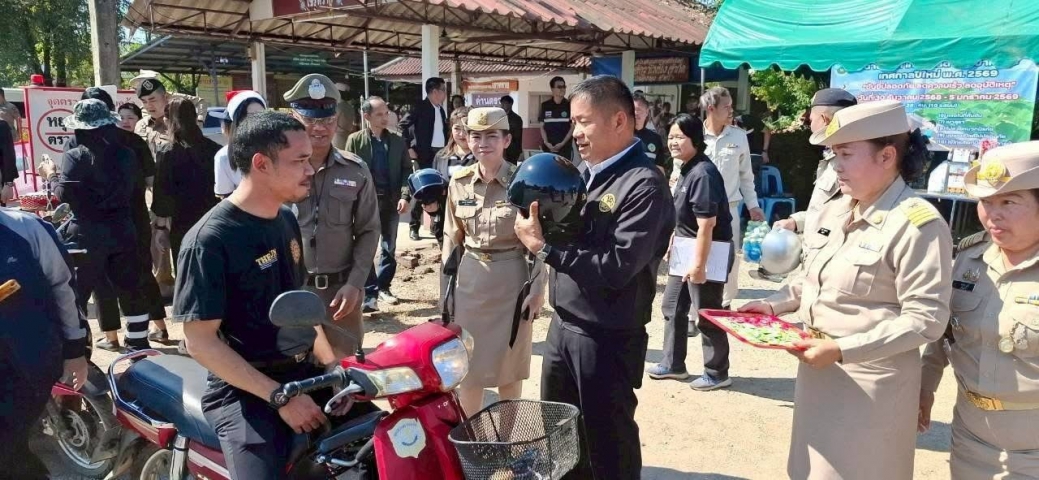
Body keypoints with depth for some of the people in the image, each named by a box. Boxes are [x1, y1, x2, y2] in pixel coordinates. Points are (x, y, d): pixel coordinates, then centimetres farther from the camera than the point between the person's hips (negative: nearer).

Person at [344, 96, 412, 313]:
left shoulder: (397, 141, 5)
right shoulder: (355, 140, -2)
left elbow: (407, 170, 4)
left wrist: (405, 195, -11)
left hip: (391, 201, 3)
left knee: (389, 248, 13)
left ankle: (383, 287, 27)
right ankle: (369, 293, 2)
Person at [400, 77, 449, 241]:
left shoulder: (441, 109, 14)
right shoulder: (420, 107, -6)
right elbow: (403, 125, -11)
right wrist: (409, 148, -14)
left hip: (441, 154, 6)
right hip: (425, 154, -6)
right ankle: (414, 226, 4)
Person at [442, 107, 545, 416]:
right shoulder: (459, 182, 1)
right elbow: (452, 238, 9)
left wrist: (537, 289, -10)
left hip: (512, 281, -3)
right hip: (470, 281, 3)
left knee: (509, 363, 11)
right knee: (468, 363, 10)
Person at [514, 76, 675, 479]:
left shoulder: (644, 185, -17)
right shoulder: (581, 172, 7)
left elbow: (617, 267, -25)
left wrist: (544, 248, -21)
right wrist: (542, 213, -8)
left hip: (607, 338, -7)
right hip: (562, 325, 7)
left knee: (608, 447, 11)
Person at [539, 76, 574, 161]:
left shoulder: (570, 105, 2)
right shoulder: (545, 106, 6)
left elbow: (573, 127, 1)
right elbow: (542, 127, 8)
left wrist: (563, 143, -8)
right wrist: (546, 142, -6)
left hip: (565, 147, -1)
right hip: (547, 147, 1)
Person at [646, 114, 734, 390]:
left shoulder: (703, 174, -21)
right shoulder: (687, 170, 9)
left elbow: (706, 225, -25)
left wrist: (699, 264, -25)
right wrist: (673, 245, 21)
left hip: (708, 253, -10)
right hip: (686, 250, 10)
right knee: (672, 307, 16)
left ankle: (717, 373, 17)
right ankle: (673, 364, 29)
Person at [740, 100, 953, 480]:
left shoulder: (918, 225, -18)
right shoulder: (835, 209, 6)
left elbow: (925, 319, -21)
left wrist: (842, 349, -25)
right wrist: (774, 304, 4)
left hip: (870, 378, -7)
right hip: (817, 367, 7)